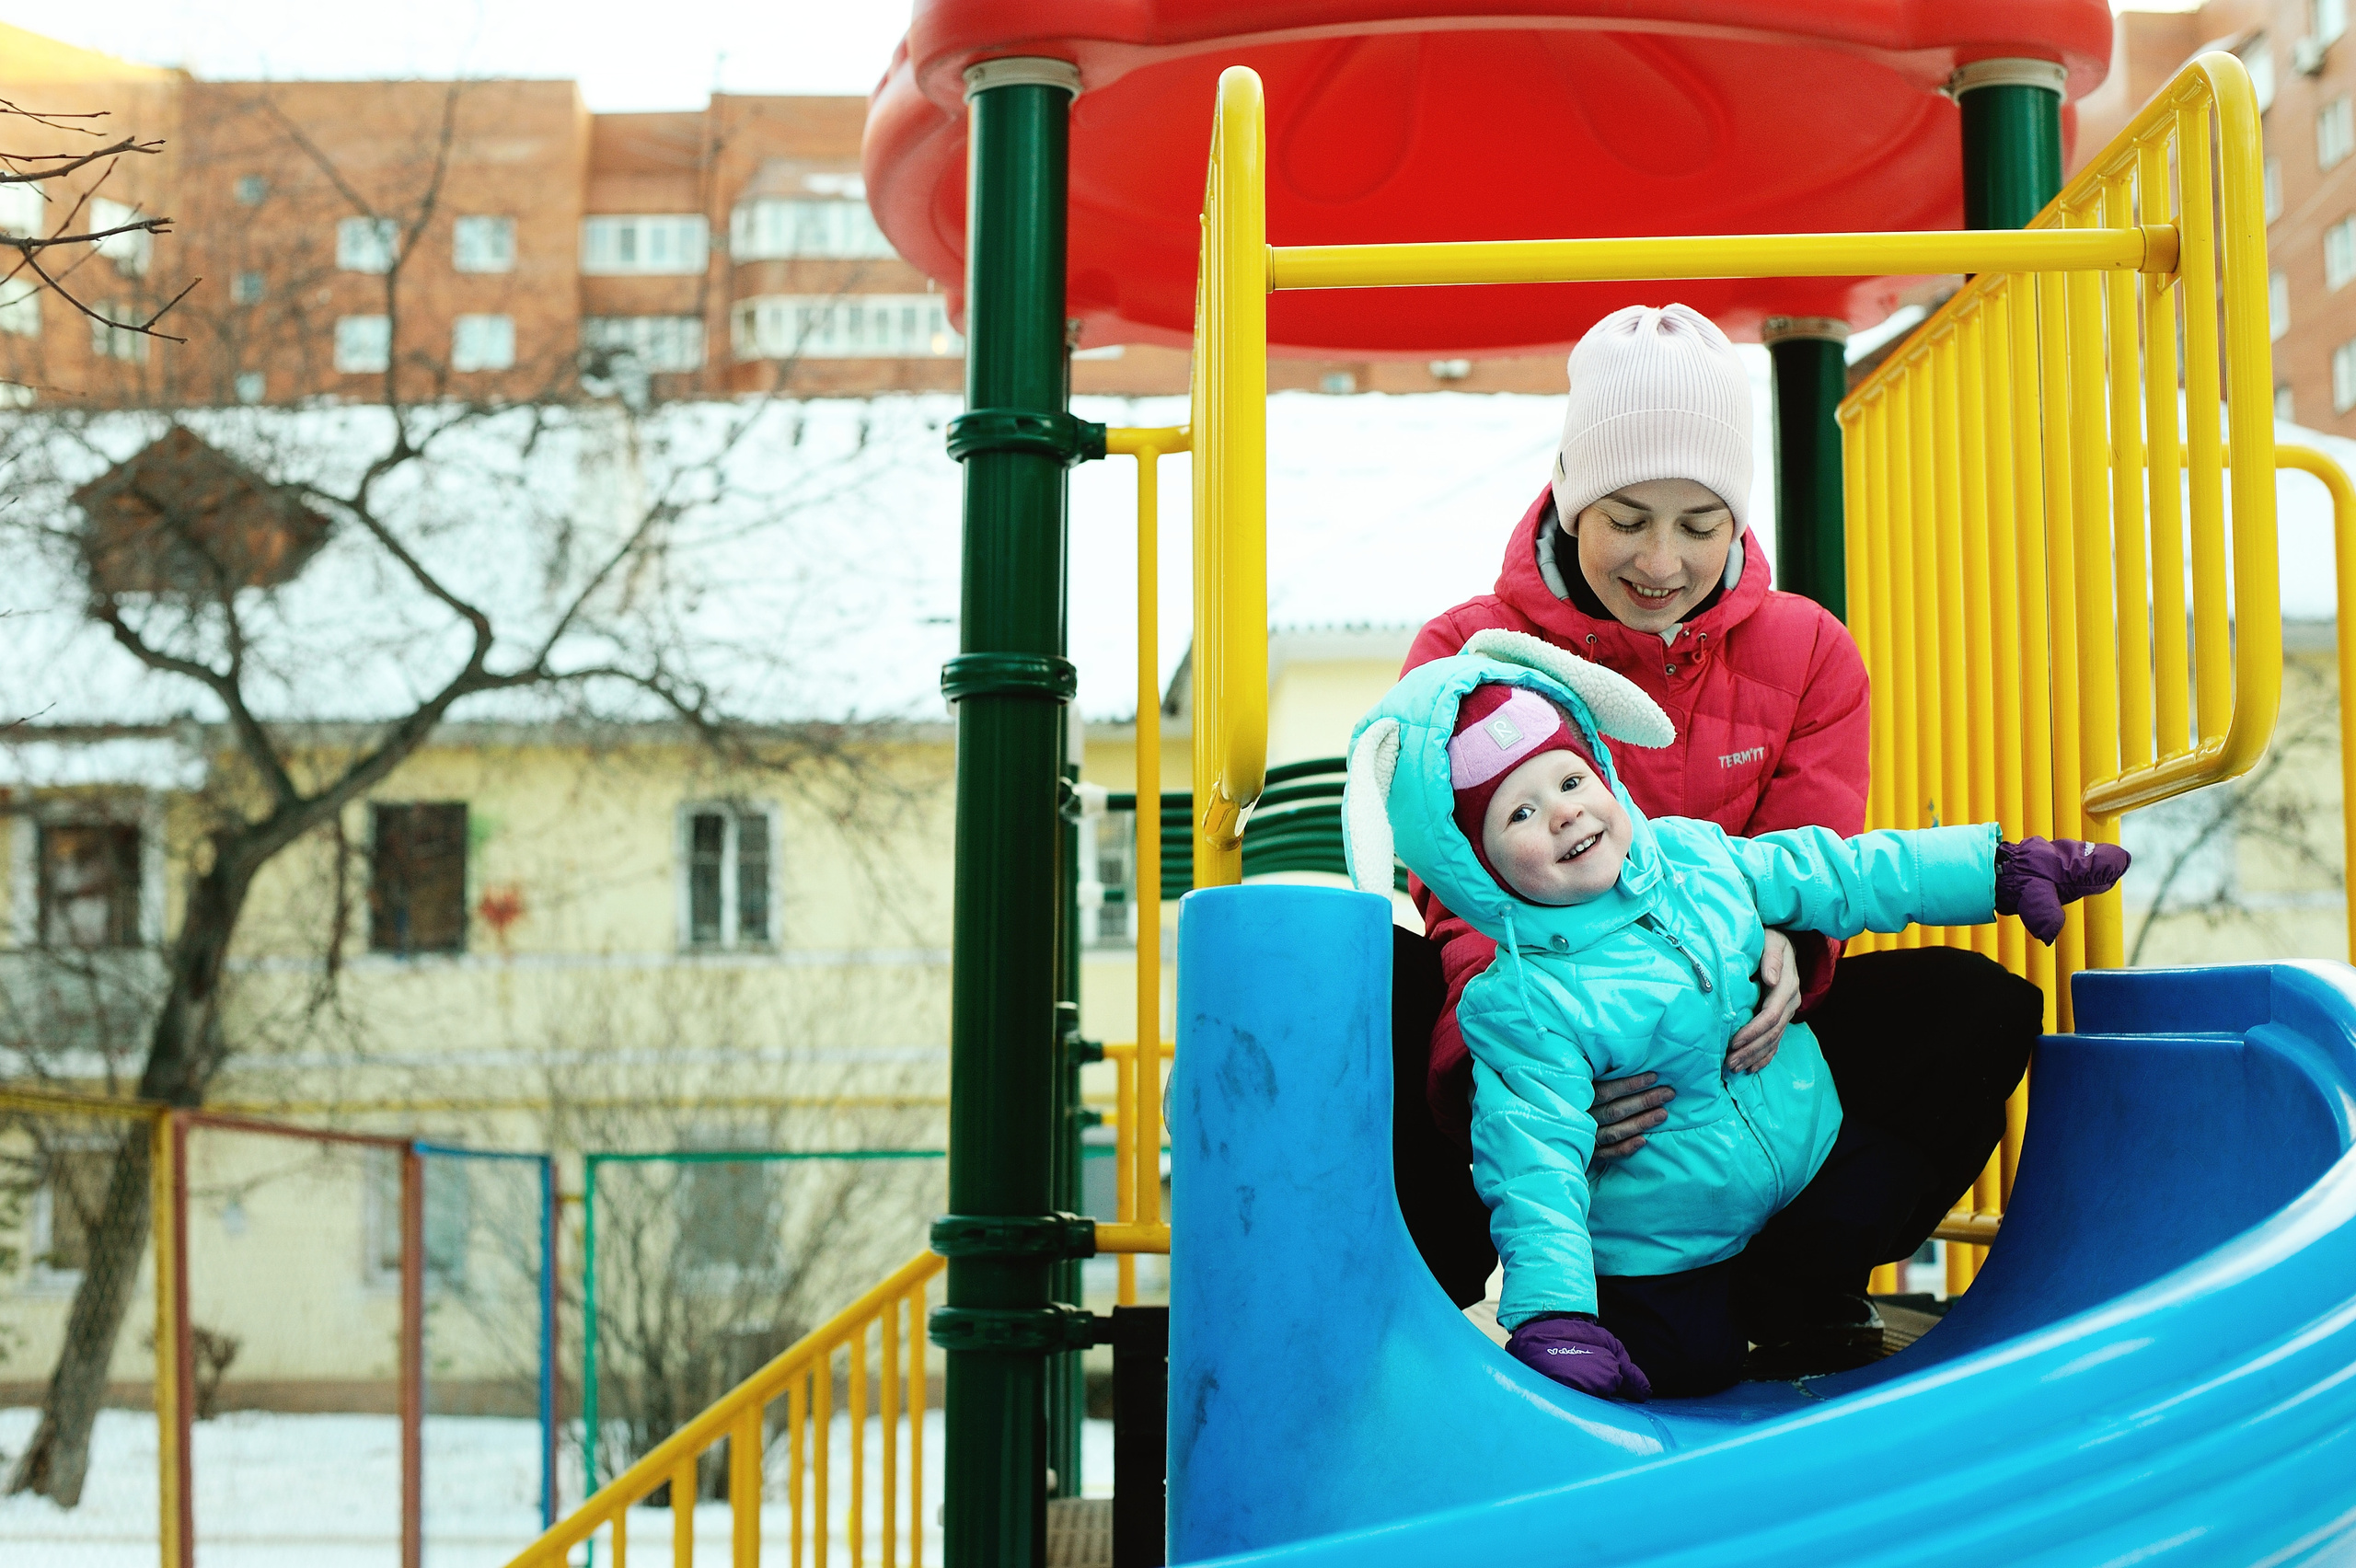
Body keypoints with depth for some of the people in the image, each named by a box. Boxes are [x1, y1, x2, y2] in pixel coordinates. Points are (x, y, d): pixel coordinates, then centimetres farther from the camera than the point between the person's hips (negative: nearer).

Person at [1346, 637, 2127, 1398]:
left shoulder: (1691, 853, -5)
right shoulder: (1524, 1005, -23)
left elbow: (1842, 876, 6)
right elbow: (1535, 1167, -27)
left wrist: (1995, 869, 6)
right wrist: (1552, 1311, -39)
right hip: (1663, 1255, -5)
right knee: (1690, 1363, -18)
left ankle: (1769, 1308, 13)